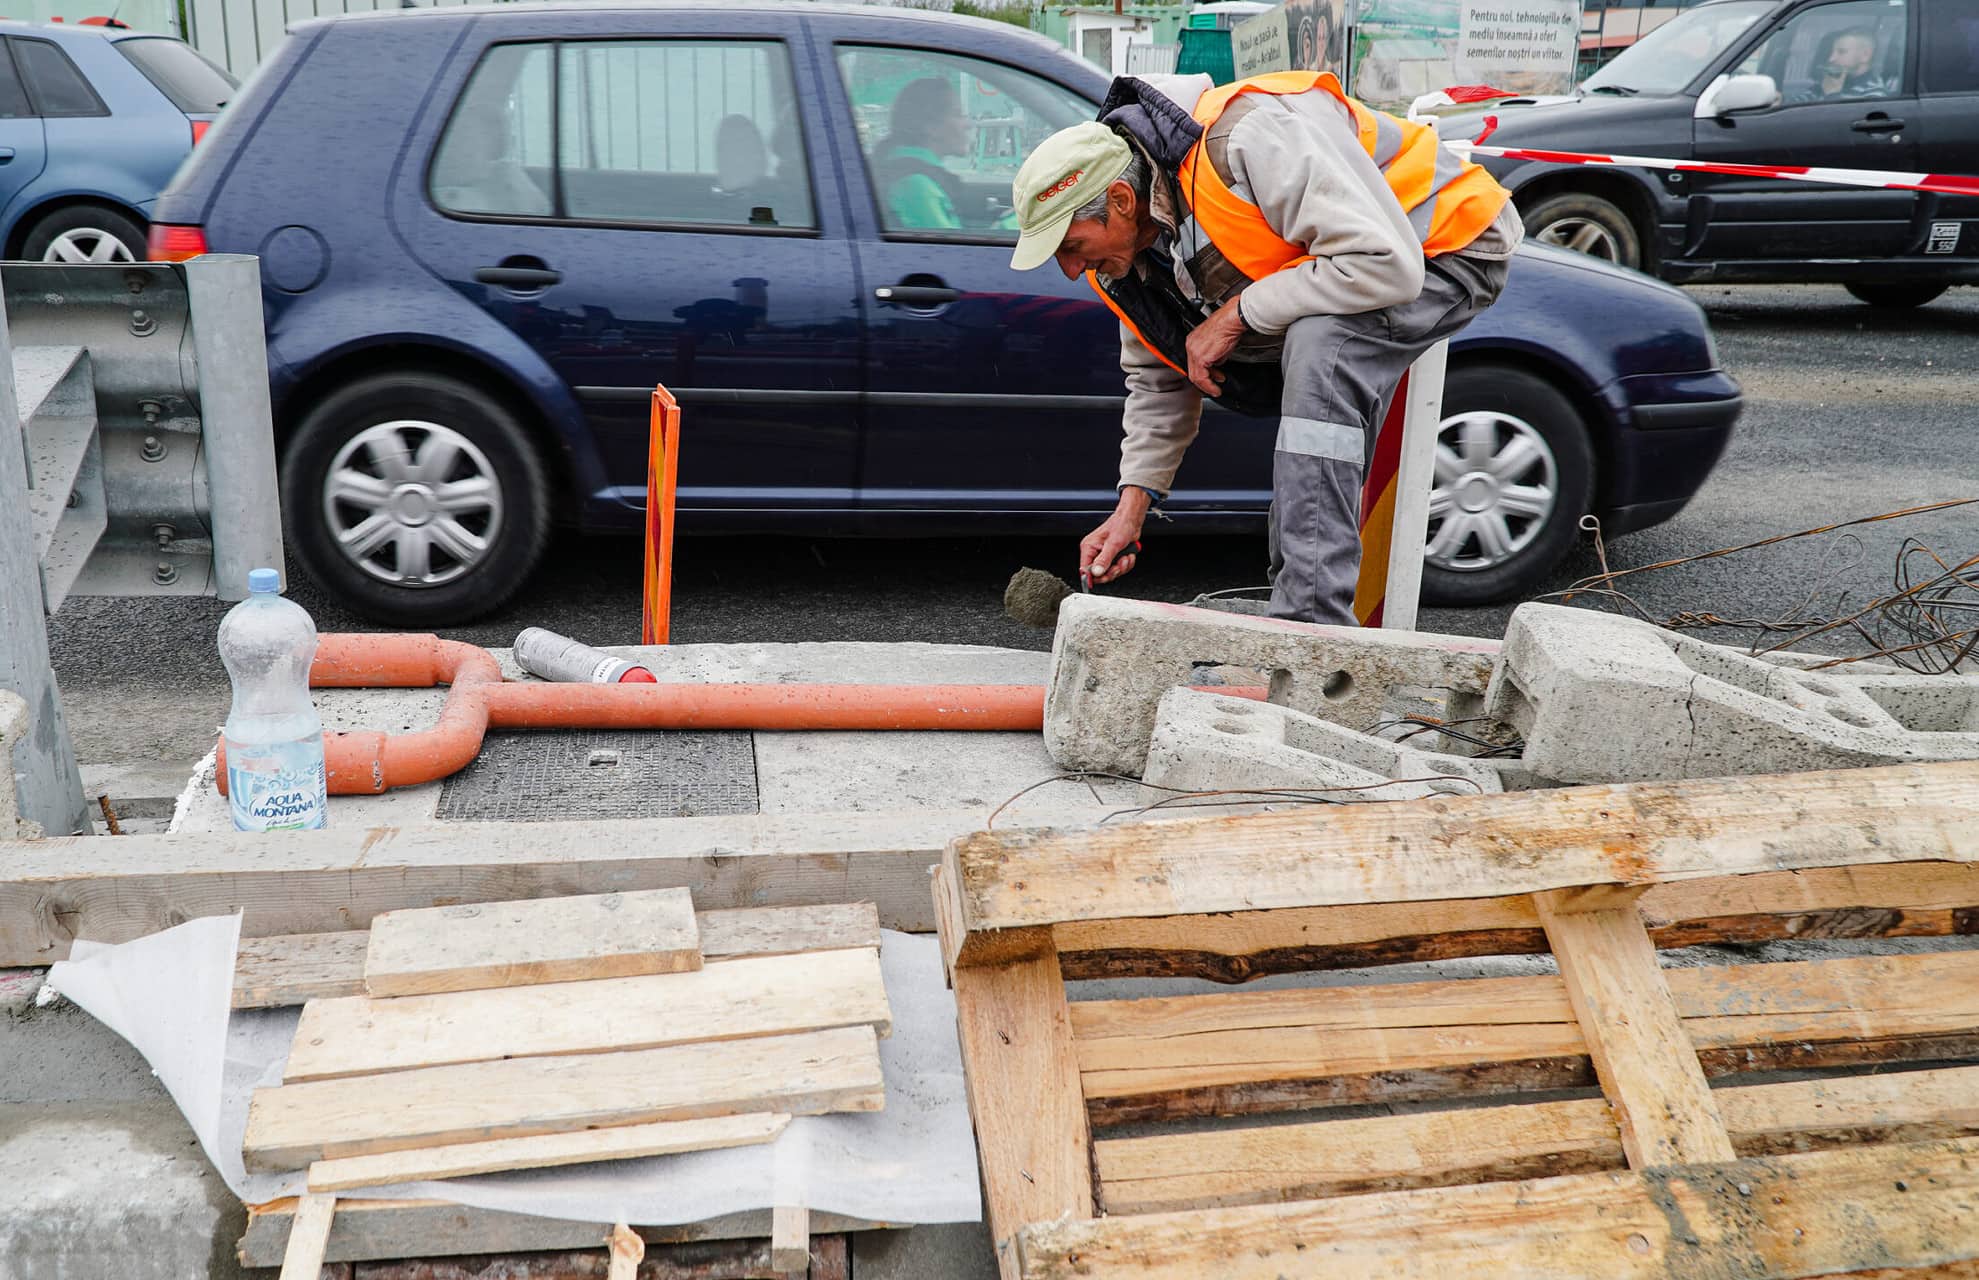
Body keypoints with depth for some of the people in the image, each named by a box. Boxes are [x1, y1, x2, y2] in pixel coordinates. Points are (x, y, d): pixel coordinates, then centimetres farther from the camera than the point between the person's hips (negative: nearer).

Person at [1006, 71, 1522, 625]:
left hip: (1451, 244, -9)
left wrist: (1239, 313, -30)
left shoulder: (1249, 139, -35)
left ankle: (1312, 620, -34)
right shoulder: (1130, 245, -7)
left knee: (1317, 342, -33)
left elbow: (1387, 264, -38)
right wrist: (1132, 506, -4)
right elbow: (1158, 377, 5)